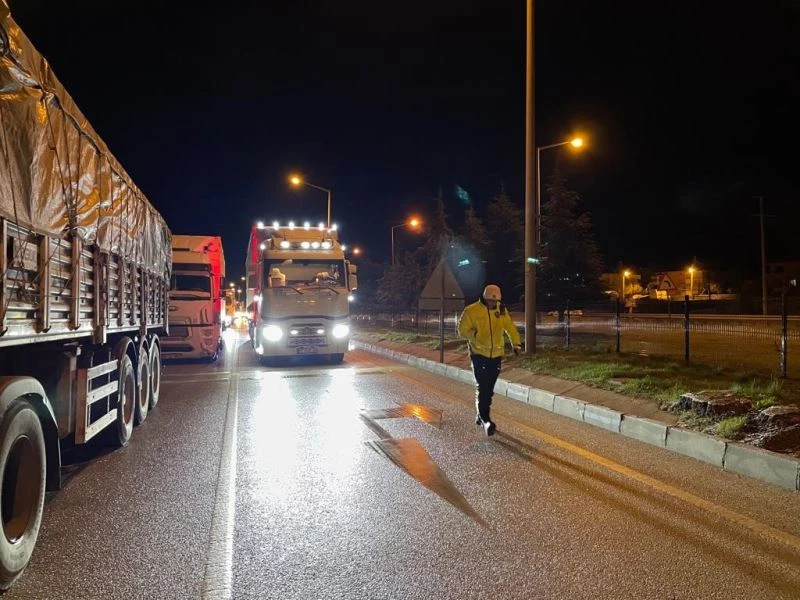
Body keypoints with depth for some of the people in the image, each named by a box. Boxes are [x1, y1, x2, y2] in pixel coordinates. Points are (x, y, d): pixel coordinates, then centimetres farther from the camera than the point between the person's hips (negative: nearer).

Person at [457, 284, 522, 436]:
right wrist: (475, 335, -21)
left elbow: (510, 327, 10)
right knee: (482, 388, -12)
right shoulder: (472, 310, -9)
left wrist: (516, 343, 1)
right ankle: (485, 420, -9)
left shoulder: (501, 310, 3)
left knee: (489, 389, 11)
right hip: (479, 354, -4)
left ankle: (481, 416, 26)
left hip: (496, 355, 4)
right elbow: (462, 329, -5)